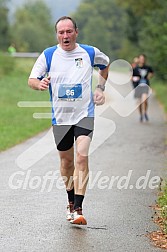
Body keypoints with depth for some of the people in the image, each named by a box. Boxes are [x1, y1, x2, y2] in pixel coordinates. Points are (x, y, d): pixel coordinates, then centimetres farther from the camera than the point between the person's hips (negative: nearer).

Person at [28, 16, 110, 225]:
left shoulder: (90, 52, 0)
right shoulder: (48, 55, -2)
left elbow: (106, 64, 21)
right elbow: (31, 80, -1)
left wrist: (100, 88, 10)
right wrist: (39, 84, -24)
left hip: (85, 115, -2)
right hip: (60, 117, 2)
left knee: (82, 157, -17)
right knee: (66, 160, 12)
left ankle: (78, 209, -19)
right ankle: (71, 201, 34)